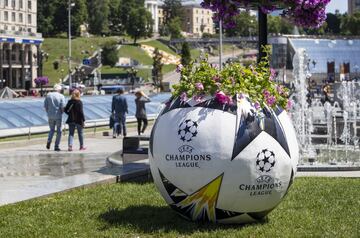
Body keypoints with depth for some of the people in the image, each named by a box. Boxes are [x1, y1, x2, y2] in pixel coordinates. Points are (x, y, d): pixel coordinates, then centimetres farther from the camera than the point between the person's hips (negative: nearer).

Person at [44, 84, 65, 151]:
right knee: (59, 131, 8)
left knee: (52, 129, 18)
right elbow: (63, 107, -13)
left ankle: (49, 140, -6)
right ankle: (56, 146, 6)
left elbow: (45, 105, 2)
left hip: (50, 116, 3)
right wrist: (61, 112, 5)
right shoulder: (61, 96, -6)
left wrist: (48, 112, 13)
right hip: (58, 116, -3)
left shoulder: (48, 95, 3)